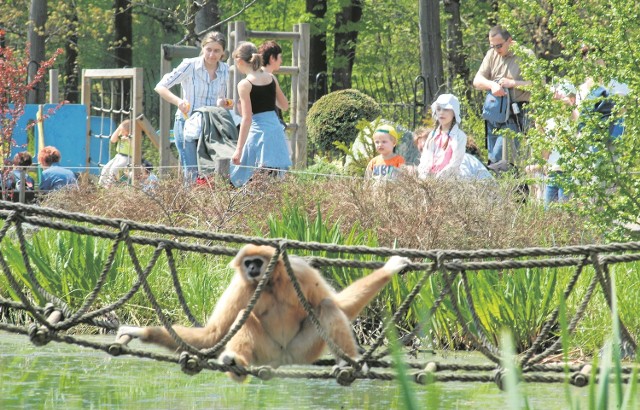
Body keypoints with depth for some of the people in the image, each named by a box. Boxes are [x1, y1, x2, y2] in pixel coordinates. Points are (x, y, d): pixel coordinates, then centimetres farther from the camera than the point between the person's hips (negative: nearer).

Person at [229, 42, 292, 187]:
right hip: (276, 130, 7)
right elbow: (284, 105, 18)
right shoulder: (271, 78, 8)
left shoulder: (245, 85, -9)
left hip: (259, 131, -6)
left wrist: (239, 150, -13)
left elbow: (247, 119, -14)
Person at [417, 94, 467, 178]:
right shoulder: (433, 135, 17)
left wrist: (439, 176, -15)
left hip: (449, 177, -4)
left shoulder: (459, 136, 1)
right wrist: (423, 175, -6)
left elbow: (455, 163, -6)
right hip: (430, 176, 4)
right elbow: (425, 158, 12)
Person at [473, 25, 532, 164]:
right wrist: (492, 85, -14)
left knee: (499, 156, -18)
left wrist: (513, 83, -15)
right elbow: (477, 81, 8)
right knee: (492, 157, 7)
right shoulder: (492, 55, 11)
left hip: (515, 115, -6)